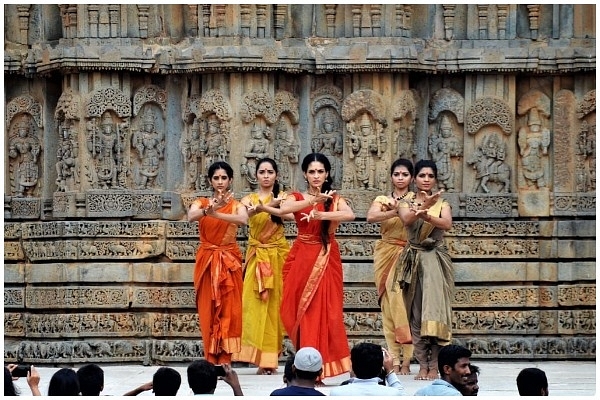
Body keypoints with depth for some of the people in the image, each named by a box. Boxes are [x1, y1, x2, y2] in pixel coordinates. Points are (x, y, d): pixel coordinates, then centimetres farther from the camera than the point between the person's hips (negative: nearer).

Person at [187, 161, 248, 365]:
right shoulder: (201, 203, 4)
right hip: (207, 261, 1)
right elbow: (191, 216, -19)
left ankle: (224, 361, -3)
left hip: (229, 262, -1)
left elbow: (244, 219, -22)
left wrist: (217, 214, -35)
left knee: (229, 311, -4)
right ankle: (212, 361, 3)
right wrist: (208, 210, -41)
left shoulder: (236, 205, 3)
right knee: (208, 312, 0)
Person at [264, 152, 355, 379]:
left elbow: (350, 215, -13)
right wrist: (313, 200, -31)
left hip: (327, 259, 0)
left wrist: (321, 215, -26)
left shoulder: (335, 199, 9)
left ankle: (321, 366, -3)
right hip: (302, 259, 0)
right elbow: (283, 209, -18)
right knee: (303, 311, -1)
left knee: (325, 311, -5)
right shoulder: (296, 197, 7)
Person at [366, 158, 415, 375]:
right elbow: (371, 217, -11)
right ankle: (395, 360, 0)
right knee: (388, 306, -1)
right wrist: (394, 212, -25)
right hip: (386, 254, 3)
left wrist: (400, 208, -30)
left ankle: (406, 361, -11)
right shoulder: (382, 200, 11)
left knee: (403, 303, -12)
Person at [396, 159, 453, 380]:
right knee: (416, 312, -1)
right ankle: (423, 364, 2)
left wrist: (424, 214, -32)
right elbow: (407, 220, -16)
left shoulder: (442, 203, 7)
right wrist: (423, 206, -35)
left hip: (436, 260, -1)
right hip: (414, 260, 1)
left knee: (434, 309, -11)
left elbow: (446, 223, -14)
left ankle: (434, 365, -11)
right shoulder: (407, 203, 8)